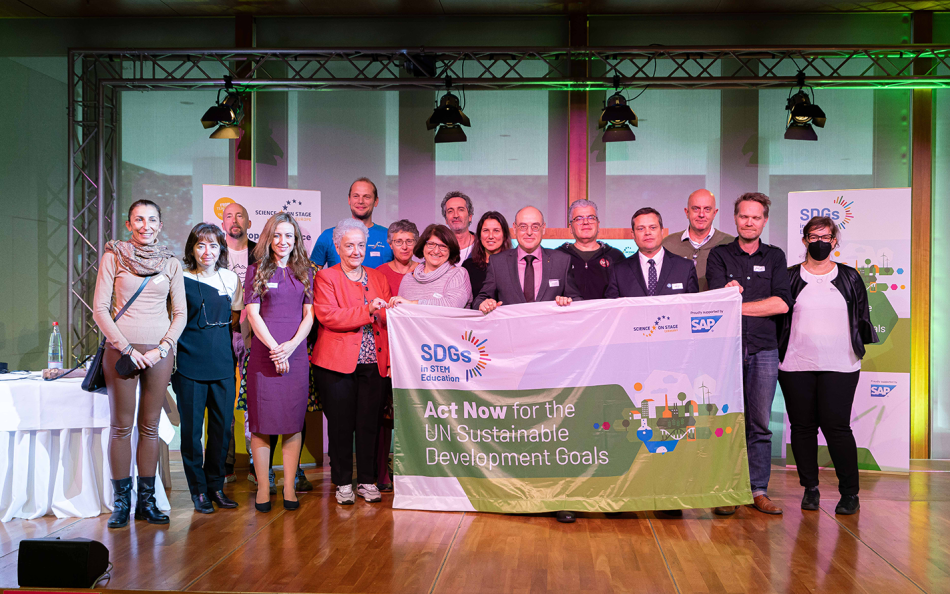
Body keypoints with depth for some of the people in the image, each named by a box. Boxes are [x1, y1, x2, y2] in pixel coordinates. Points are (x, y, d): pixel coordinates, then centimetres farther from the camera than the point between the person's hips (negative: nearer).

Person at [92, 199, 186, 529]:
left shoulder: (171, 264, 9)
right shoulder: (113, 257, 2)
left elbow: (180, 313, 9)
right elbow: (100, 309, -2)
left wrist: (163, 347, -5)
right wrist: (126, 347, -9)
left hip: (159, 350, 2)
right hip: (121, 349, -2)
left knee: (150, 426, 6)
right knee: (121, 425, 1)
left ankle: (146, 500, 13)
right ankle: (121, 501, 9)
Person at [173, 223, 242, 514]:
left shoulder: (231, 279, 8)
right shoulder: (181, 280, -3)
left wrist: (219, 334, 9)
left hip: (223, 363, 4)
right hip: (189, 364, -3)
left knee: (223, 426, 6)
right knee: (192, 428, 1)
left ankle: (216, 486, 21)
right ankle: (198, 490, 14)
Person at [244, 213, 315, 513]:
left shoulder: (305, 272, 13)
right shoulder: (256, 271, 6)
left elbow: (309, 314, 8)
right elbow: (253, 313, -1)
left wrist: (291, 345, -8)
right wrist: (274, 347, -10)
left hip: (295, 354, 2)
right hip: (264, 354, -2)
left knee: (293, 422, 2)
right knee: (262, 421, -1)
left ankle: (289, 487, 8)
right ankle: (262, 487, 6)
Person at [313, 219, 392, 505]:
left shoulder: (378, 278, 16)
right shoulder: (326, 277, 2)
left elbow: (389, 319, 16)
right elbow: (327, 315, -13)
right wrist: (367, 311, -23)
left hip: (373, 363, 3)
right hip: (337, 363, -3)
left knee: (369, 423, 5)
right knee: (341, 425, 3)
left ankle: (367, 481, 17)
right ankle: (343, 483, 16)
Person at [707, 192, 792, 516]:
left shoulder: (775, 257, 11)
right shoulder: (719, 255, 7)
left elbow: (782, 303, -3)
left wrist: (737, 304, -6)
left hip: (764, 350, 2)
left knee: (760, 423, 4)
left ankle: (758, 490, 12)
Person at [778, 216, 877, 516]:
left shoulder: (849, 278, 10)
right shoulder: (789, 277, 7)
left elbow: (862, 317, 14)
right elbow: (776, 316, 8)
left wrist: (865, 338, -1)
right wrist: (775, 354, 3)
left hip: (839, 366, -1)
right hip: (796, 366, 1)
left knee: (836, 425, -6)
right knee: (802, 426, 4)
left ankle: (849, 492, 6)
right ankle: (810, 488, 18)